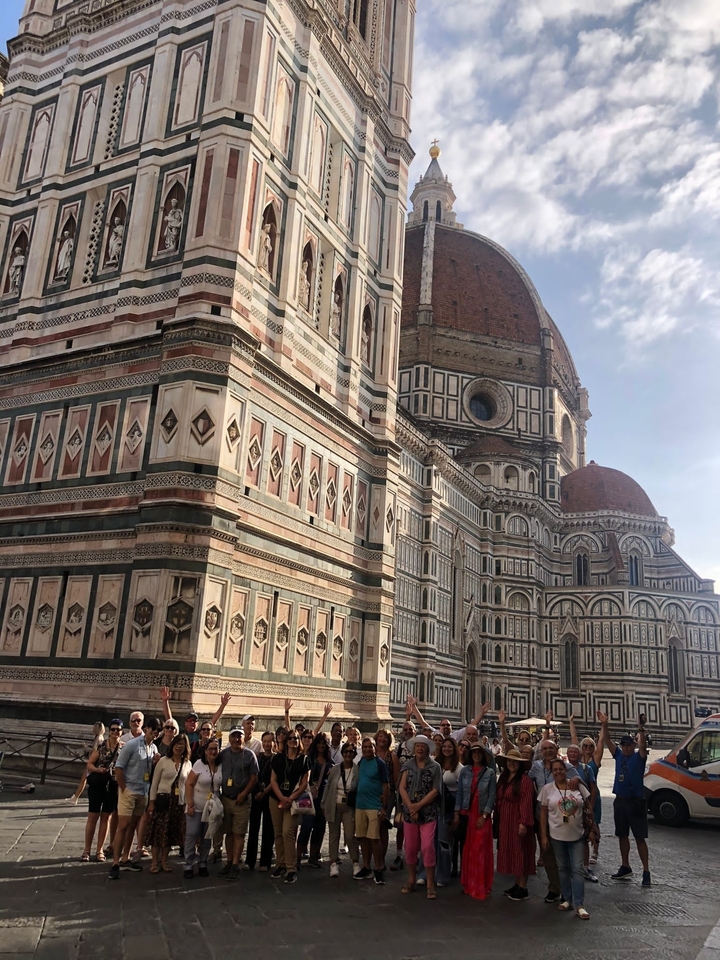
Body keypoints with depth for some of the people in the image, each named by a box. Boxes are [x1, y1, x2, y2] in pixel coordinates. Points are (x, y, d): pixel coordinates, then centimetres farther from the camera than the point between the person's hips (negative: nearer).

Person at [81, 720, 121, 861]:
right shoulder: (101, 745, -4)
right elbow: (89, 764, -2)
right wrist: (98, 770, -20)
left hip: (113, 786, 1)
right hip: (97, 784, -1)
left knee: (106, 818, 8)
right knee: (92, 817, 3)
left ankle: (99, 850, 17)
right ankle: (87, 850, 13)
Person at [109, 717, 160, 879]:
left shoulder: (154, 748, 5)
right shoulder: (132, 744, -12)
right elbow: (118, 767, -11)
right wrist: (123, 789, -11)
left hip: (143, 792, 6)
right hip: (129, 791, -6)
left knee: (132, 826, 13)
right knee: (123, 826, -6)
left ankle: (125, 859, 23)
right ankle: (115, 863, -2)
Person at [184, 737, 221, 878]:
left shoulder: (221, 766, -2)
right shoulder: (199, 764, -12)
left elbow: (224, 785, 7)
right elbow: (189, 784, -11)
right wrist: (190, 804, -16)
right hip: (197, 807, -3)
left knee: (207, 837, 9)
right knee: (192, 835, -3)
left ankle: (202, 865, 20)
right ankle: (189, 866, 7)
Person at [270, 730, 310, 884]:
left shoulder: (304, 759, 0)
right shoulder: (278, 758, 6)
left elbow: (304, 783, -3)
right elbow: (273, 780, 3)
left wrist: (290, 799, -12)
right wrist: (282, 798, -10)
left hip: (294, 800, -3)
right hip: (276, 799, 3)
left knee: (288, 832, -12)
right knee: (278, 833, 7)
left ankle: (291, 869, -7)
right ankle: (281, 865, 17)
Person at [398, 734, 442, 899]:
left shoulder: (435, 767, -2)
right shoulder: (407, 766, 5)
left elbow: (435, 791, -8)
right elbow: (402, 788, 0)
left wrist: (418, 805, -13)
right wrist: (411, 807, -12)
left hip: (428, 813, -3)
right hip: (409, 812, 3)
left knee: (428, 847, -8)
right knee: (410, 847, 8)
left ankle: (430, 884, 1)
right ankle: (411, 879, 23)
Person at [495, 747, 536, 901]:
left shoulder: (524, 780, -14)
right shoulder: (503, 778, 10)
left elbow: (527, 802, -20)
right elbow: (499, 800, 12)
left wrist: (524, 823, -23)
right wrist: (496, 819, 9)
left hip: (518, 821, -8)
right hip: (504, 822, 8)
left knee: (520, 852, 1)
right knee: (509, 852, 13)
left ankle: (523, 888, 10)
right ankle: (517, 884, 24)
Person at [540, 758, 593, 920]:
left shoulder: (578, 786, -3)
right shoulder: (547, 789, -4)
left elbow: (588, 807, 5)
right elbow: (544, 813, 0)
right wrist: (544, 836, -2)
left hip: (577, 835, 0)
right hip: (557, 835, 0)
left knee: (577, 869, -1)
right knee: (563, 868, 11)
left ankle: (579, 905, 3)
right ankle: (567, 900, 24)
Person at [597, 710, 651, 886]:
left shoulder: (639, 757, -5)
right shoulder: (619, 755, 7)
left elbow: (643, 744, -24)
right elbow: (607, 741, -1)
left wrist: (641, 729, -41)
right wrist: (604, 725, -15)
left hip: (636, 802, -5)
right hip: (620, 801, 5)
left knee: (640, 838, -3)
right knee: (622, 835, 13)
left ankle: (646, 872, 2)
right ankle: (625, 867, 25)